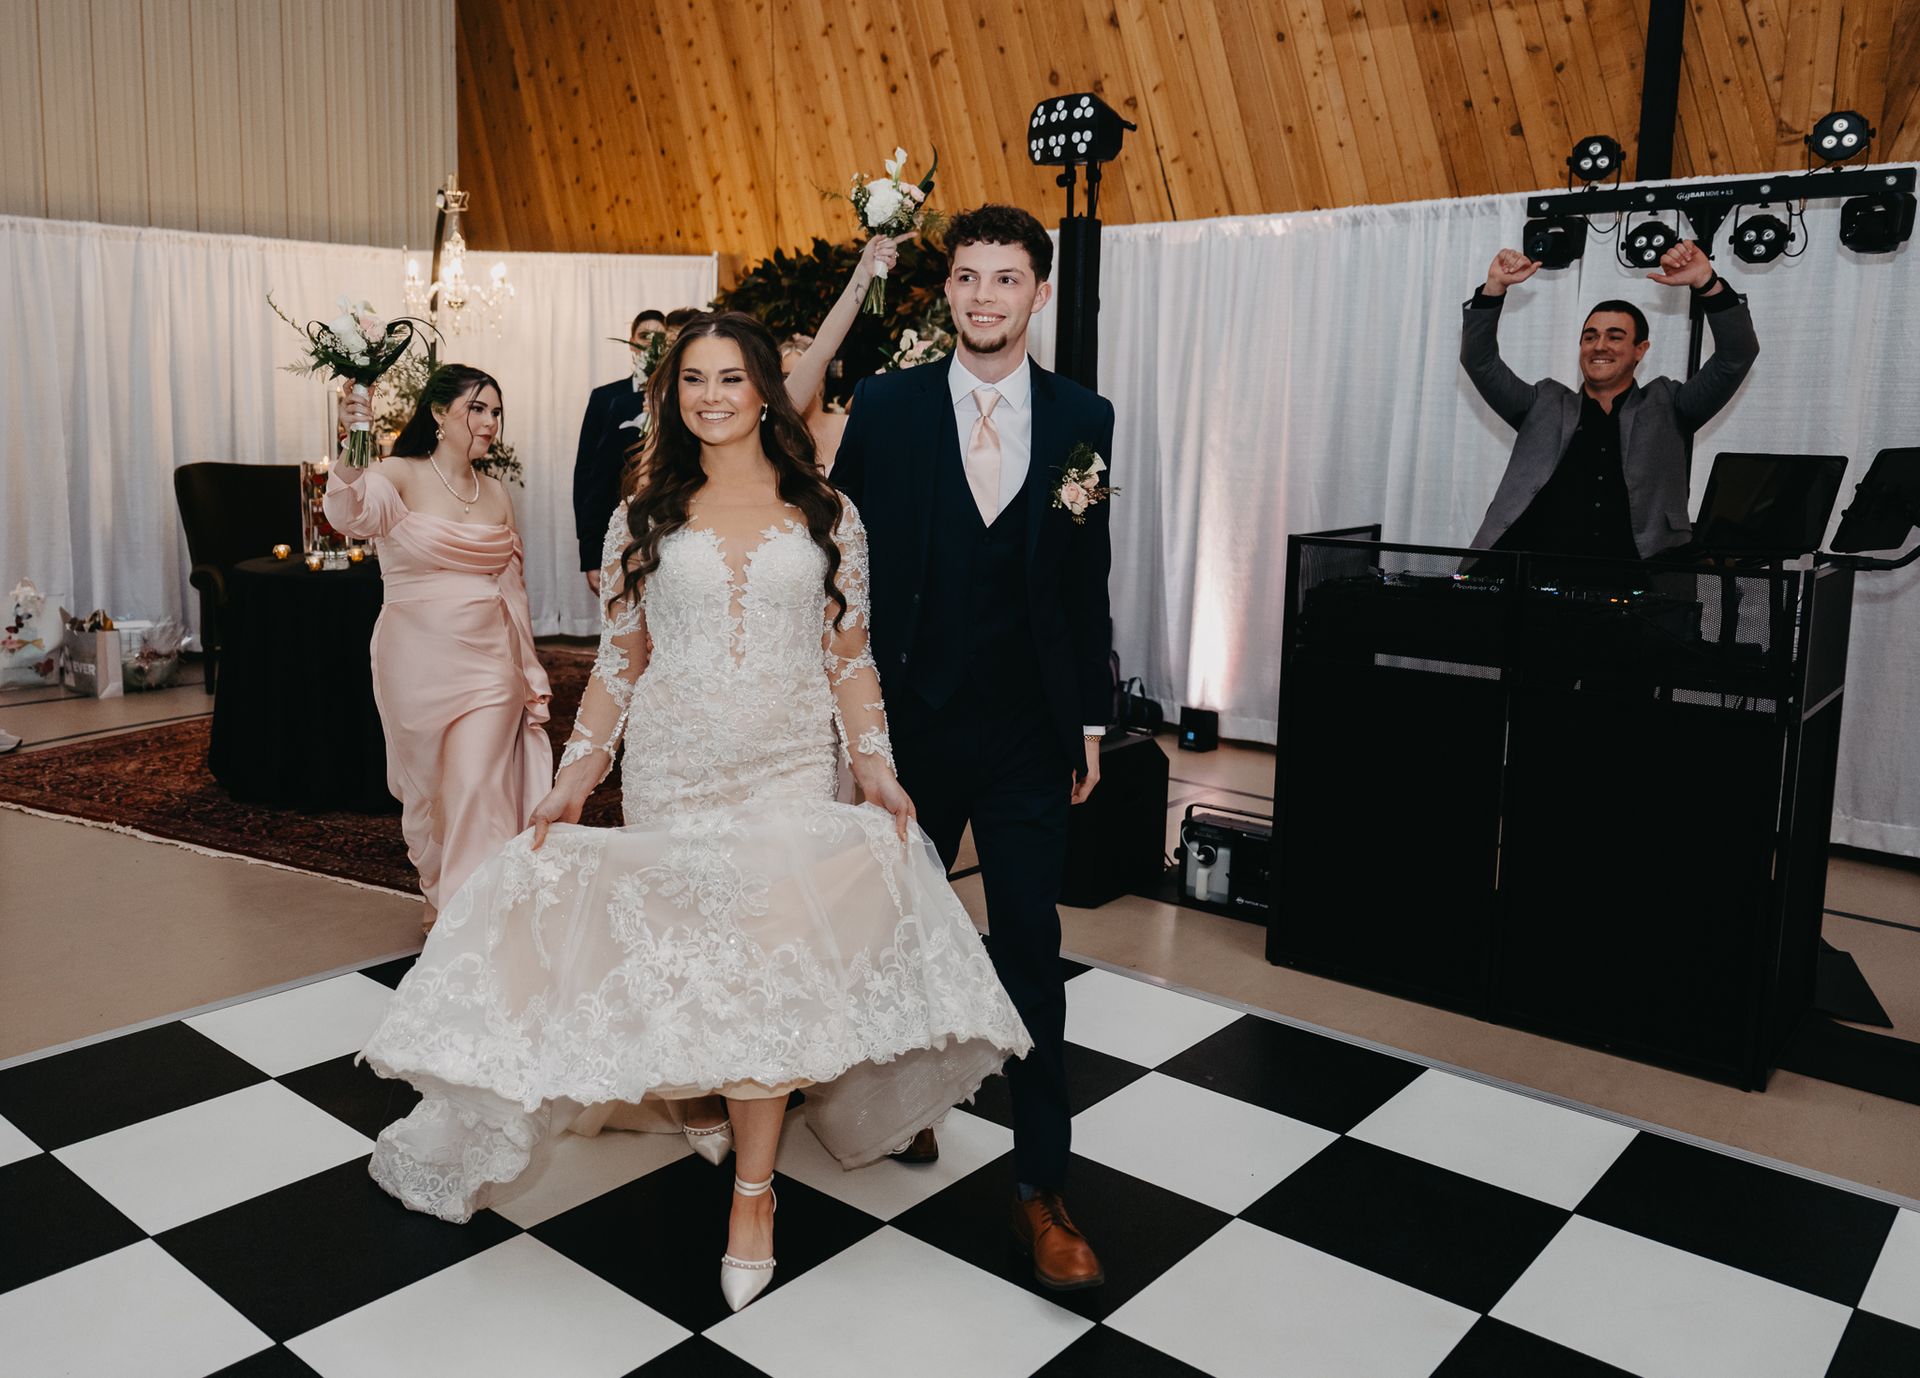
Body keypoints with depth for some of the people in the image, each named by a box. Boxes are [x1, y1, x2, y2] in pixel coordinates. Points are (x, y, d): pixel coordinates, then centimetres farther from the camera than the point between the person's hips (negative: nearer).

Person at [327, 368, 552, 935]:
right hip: (417, 660, -2)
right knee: (426, 787, 13)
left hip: (488, 661, 2)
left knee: (478, 790, -6)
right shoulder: (400, 476, -7)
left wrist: (531, 676, 14)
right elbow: (351, 515, -30)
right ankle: (438, 894, 37)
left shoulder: (496, 493, 7)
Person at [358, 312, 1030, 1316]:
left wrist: (877, 768, -3)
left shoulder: (826, 515, 6)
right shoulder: (643, 516, 8)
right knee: (687, 960, 2)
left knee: (767, 965, -5)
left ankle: (752, 1189, 7)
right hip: (670, 775, 1)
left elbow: (849, 658, 7)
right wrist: (574, 779, 4)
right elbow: (619, 660, 9)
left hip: (788, 771, -1)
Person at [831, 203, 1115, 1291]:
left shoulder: (1083, 417, 1)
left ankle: (1045, 1187, 14)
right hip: (909, 722, 0)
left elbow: (1088, 581, 5)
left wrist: (1092, 719, 5)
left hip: (1030, 732, 0)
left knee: (1031, 950, 3)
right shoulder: (885, 406, -3)